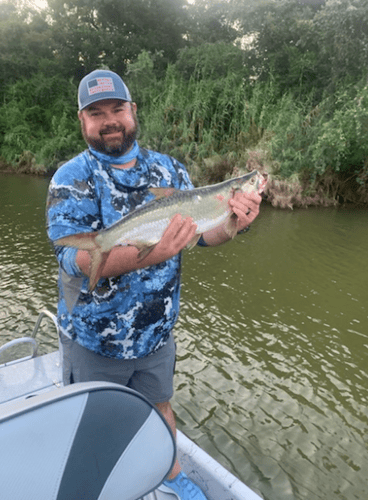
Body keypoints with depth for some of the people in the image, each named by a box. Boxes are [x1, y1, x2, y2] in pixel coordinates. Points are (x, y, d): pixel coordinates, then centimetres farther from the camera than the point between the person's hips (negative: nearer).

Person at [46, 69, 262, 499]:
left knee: (160, 405, 26)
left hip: (157, 331, 4)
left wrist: (233, 221, -24)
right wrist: (149, 254, -45)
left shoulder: (169, 169, -2)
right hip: (94, 340, -3)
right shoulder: (71, 178, -15)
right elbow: (74, 258, -28)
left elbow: (202, 232, -1)